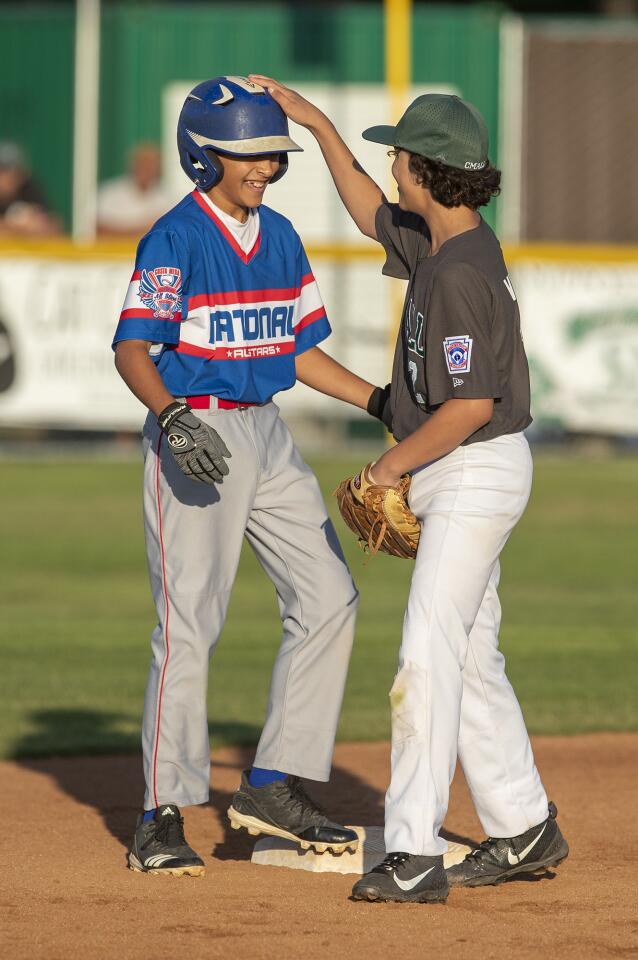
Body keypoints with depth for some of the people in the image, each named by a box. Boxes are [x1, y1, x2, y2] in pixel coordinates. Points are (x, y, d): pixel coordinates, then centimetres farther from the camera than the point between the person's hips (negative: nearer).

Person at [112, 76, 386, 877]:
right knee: (188, 623, -8)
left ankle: (273, 788, 10)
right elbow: (132, 348, -18)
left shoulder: (280, 237, 12)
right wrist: (172, 417, -35)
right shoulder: (176, 238, -11)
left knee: (327, 600, 3)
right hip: (193, 437, -8)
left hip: (266, 435, 8)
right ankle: (161, 819, -2)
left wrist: (384, 401, 11)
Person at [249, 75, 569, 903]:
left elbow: (472, 405, -26)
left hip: (478, 472, -10)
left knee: (428, 656, -15)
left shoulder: (462, 273, -23)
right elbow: (371, 213, 28)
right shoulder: (441, 242, 6)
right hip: (457, 476, 10)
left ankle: (415, 855, -17)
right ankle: (524, 832, 24)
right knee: (472, 660, 15)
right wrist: (316, 123, 24)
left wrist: (397, 461, -13)